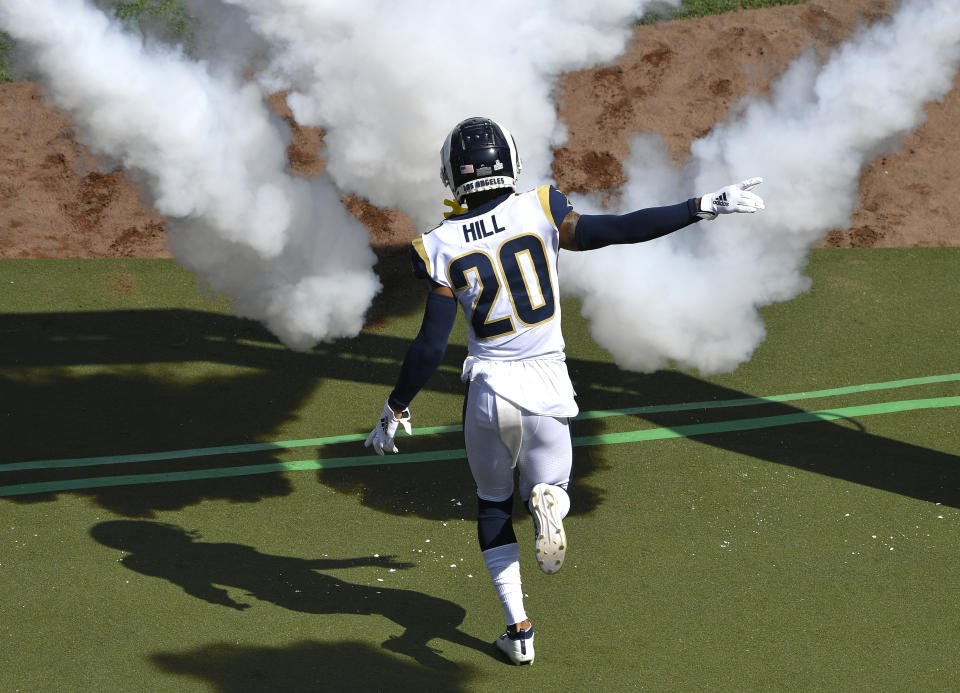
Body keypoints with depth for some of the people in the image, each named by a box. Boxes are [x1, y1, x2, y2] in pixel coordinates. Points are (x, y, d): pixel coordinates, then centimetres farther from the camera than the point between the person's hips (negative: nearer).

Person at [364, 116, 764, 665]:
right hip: (548, 387, 0)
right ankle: (548, 499, -20)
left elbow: (431, 347, -6)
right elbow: (618, 230, -14)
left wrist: (396, 410, 6)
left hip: (489, 390, 0)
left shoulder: (444, 249, -6)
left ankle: (518, 628, 12)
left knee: (493, 503, 22)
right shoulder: (540, 212, -8)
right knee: (549, 486, 21)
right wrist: (706, 207, -9)